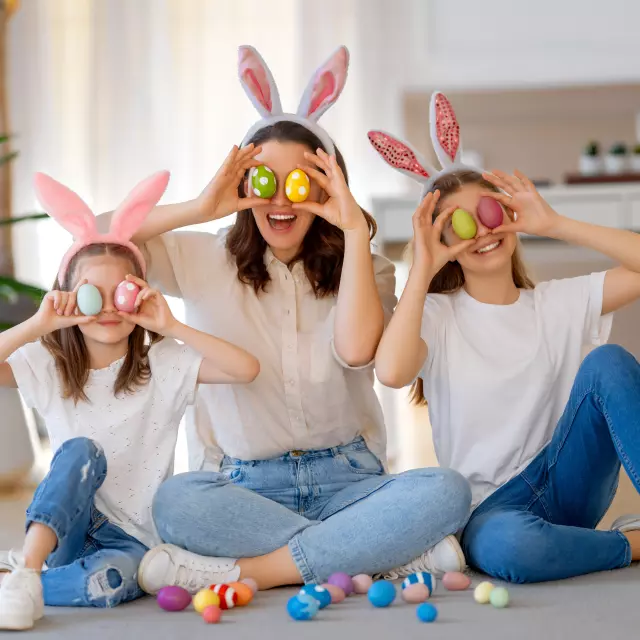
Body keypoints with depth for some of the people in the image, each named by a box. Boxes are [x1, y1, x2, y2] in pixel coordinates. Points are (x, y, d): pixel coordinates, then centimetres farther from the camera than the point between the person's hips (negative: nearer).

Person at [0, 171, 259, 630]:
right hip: (68, 528, 2)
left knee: (110, 581, -37)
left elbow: (247, 369, -16)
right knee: (82, 451, -30)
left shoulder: (165, 364, -2)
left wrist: (172, 327, -19)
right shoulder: (47, 367, 1)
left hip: (135, 539, -2)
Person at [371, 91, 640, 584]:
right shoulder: (438, 315, 1)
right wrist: (423, 268, -14)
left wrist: (555, 225, -8)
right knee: (507, 546, -40)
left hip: (568, 487, 2)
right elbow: (391, 372, -22)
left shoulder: (560, 303, 8)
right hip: (490, 507, -2)